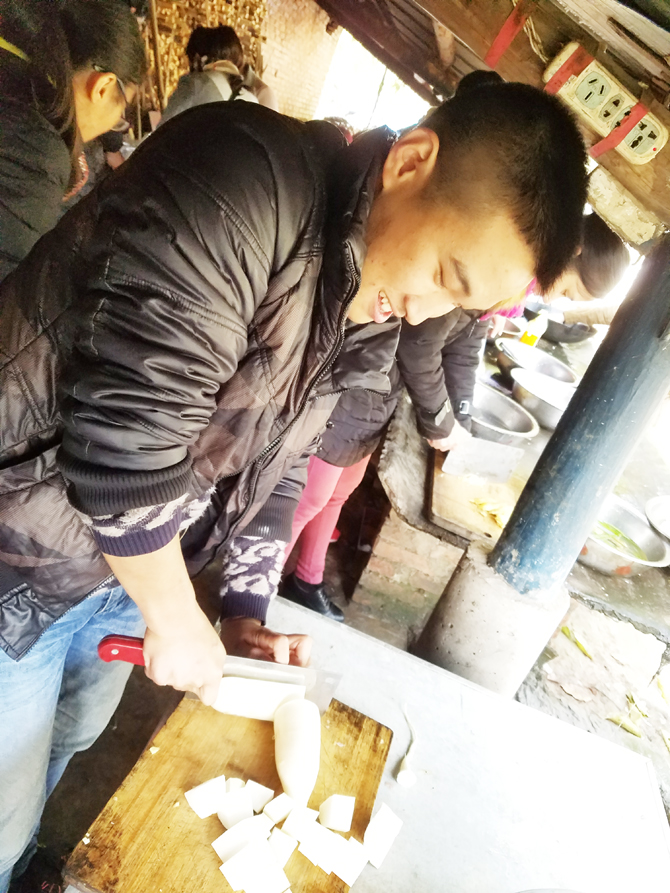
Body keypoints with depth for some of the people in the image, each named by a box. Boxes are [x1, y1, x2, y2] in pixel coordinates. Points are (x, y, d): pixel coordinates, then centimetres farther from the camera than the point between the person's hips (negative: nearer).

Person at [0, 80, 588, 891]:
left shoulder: (372, 311, -1)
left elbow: (276, 458, 4)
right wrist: (179, 622, -17)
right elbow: (125, 436, -31)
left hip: (129, 559, 7)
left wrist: (245, 613, 2)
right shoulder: (247, 182, -28)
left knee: (73, 735, 28)